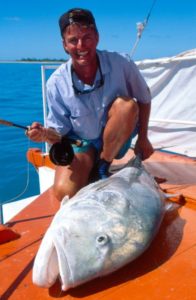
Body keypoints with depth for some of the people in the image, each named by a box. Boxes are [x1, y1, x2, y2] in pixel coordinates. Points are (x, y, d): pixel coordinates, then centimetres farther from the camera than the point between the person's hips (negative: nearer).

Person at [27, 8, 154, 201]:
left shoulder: (121, 64, -18)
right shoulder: (56, 83, -16)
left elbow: (144, 99, -2)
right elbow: (59, 131, -9)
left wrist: (143, 138, -3)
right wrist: (45, 134, -32)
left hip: (117, 139, 1)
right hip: (81, 143, 0)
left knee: (126, 105, -31)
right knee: (64, 192, -25)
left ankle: (102, 167, -12)